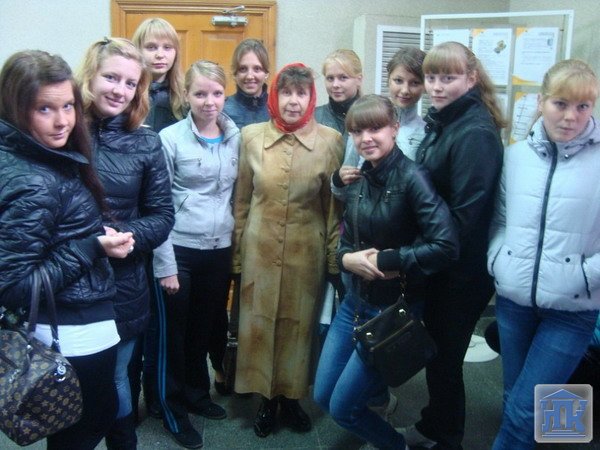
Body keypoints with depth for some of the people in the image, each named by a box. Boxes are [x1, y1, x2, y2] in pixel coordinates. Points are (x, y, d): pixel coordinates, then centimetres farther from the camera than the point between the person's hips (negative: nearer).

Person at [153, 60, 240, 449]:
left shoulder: (236, 137, 4)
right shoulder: (171, 138, -9)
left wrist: (235, 244, 9)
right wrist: (165, 264, -11)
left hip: (220, 249, 4)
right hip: (180, 250, -4)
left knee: (206, 327, 18)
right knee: (174, 331, 9)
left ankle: (198, 393, 39)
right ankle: (174, 409, 28)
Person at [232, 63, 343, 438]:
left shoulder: (331, 140, -5)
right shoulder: (252, 136, -2)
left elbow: (334, 205, 0)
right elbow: (241, 200, 5)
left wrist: (334, 257, 1)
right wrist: (237, 250, 6)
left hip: (306, 252, -1)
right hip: (260, 249, 1)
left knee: (299, 324, 11)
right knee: (259, 323, 9)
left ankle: (291, 397, 33)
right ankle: (267, 399, 30)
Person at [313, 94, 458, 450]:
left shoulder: (411, 177, -19)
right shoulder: (360, 179, 4)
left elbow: (446, 247, -28)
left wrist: (384, 261, -22)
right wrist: (347, 258, -13)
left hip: (394, 309, -7)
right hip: (356, 301, 7)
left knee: (342, 407, 2)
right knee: (322, 396, 14)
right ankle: (378, 387, 42)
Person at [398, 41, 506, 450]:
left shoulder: (476, 133, -20)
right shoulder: (442, 121, 9)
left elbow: (467, 215, -24)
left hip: (459, 273, -9)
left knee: (445, 358, 8)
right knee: (434, 350, 22)